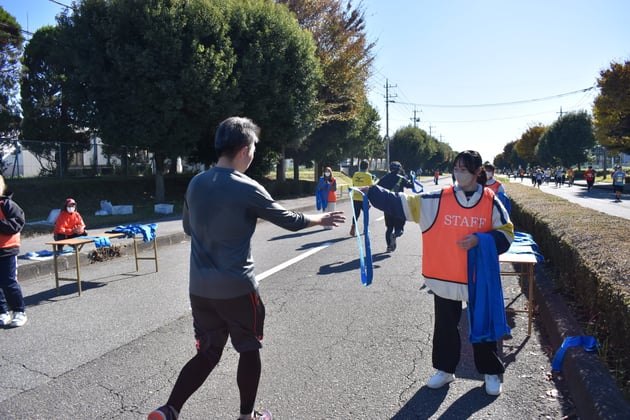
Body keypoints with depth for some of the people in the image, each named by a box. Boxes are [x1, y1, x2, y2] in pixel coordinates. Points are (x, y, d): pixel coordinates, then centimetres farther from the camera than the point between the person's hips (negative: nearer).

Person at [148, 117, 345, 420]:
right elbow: (290, 221, -4)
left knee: (207, 353, 18)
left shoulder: (195, 184, 3)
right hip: (237, 288, -5)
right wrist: (320, 219, 13)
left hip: (200, 288, 6)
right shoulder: (247, 189, -14)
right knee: (249, 350, 15)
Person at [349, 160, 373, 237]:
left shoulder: (355, 174, 2)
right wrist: (372, 180, 11)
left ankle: (353, 228, -7)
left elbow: (353, 184, 10)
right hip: (364, 198, -3)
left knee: (356, 214, 8)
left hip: (355, 198, 3)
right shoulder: (368, 175, -10)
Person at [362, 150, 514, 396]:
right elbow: (403, 203, -8)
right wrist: (371, 192, -15)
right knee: (445, 325, 14)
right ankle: (445, 369, 33)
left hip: (479, 278, -1)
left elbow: (505, 234, 0)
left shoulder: (491, 201, -6)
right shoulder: (437, 200, -5)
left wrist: (480, 240, -18)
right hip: (444, 277, 1)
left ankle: (491, 372, 34)